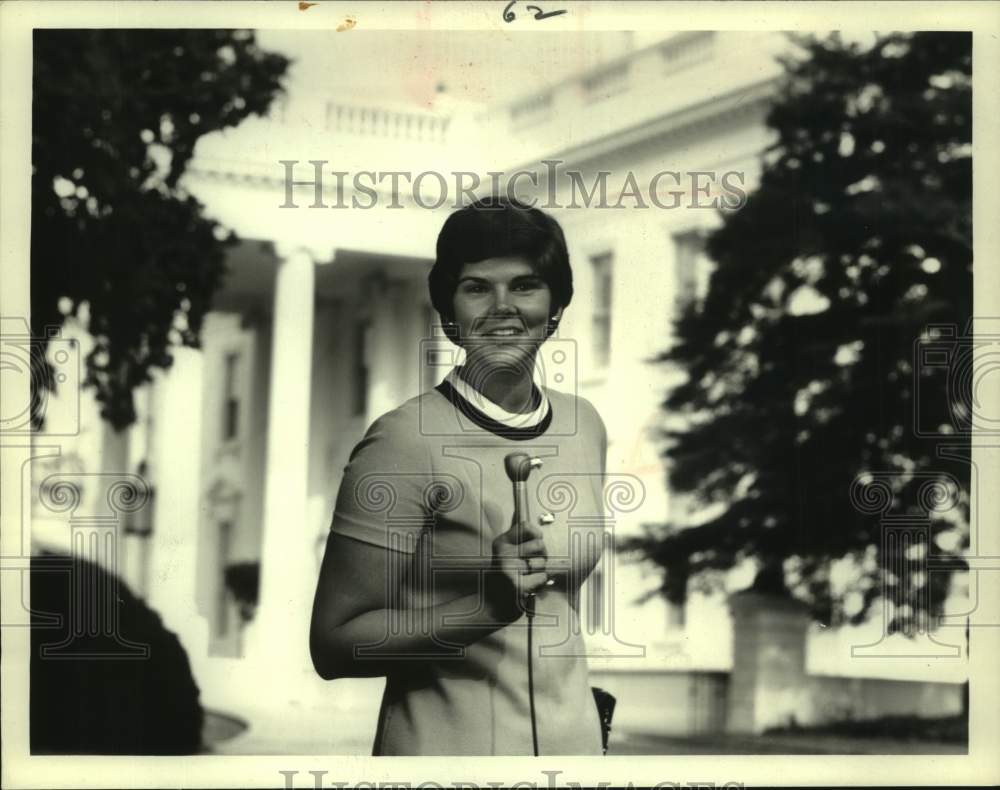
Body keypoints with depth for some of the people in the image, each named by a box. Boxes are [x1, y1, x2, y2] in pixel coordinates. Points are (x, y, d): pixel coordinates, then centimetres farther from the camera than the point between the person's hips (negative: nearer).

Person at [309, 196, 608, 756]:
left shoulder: (584, 425, 1)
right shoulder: (405, 442, -16)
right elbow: (333, 644, -16)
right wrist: (488, 605, -27)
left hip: (575, 738, 5)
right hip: (449, 744, -5)